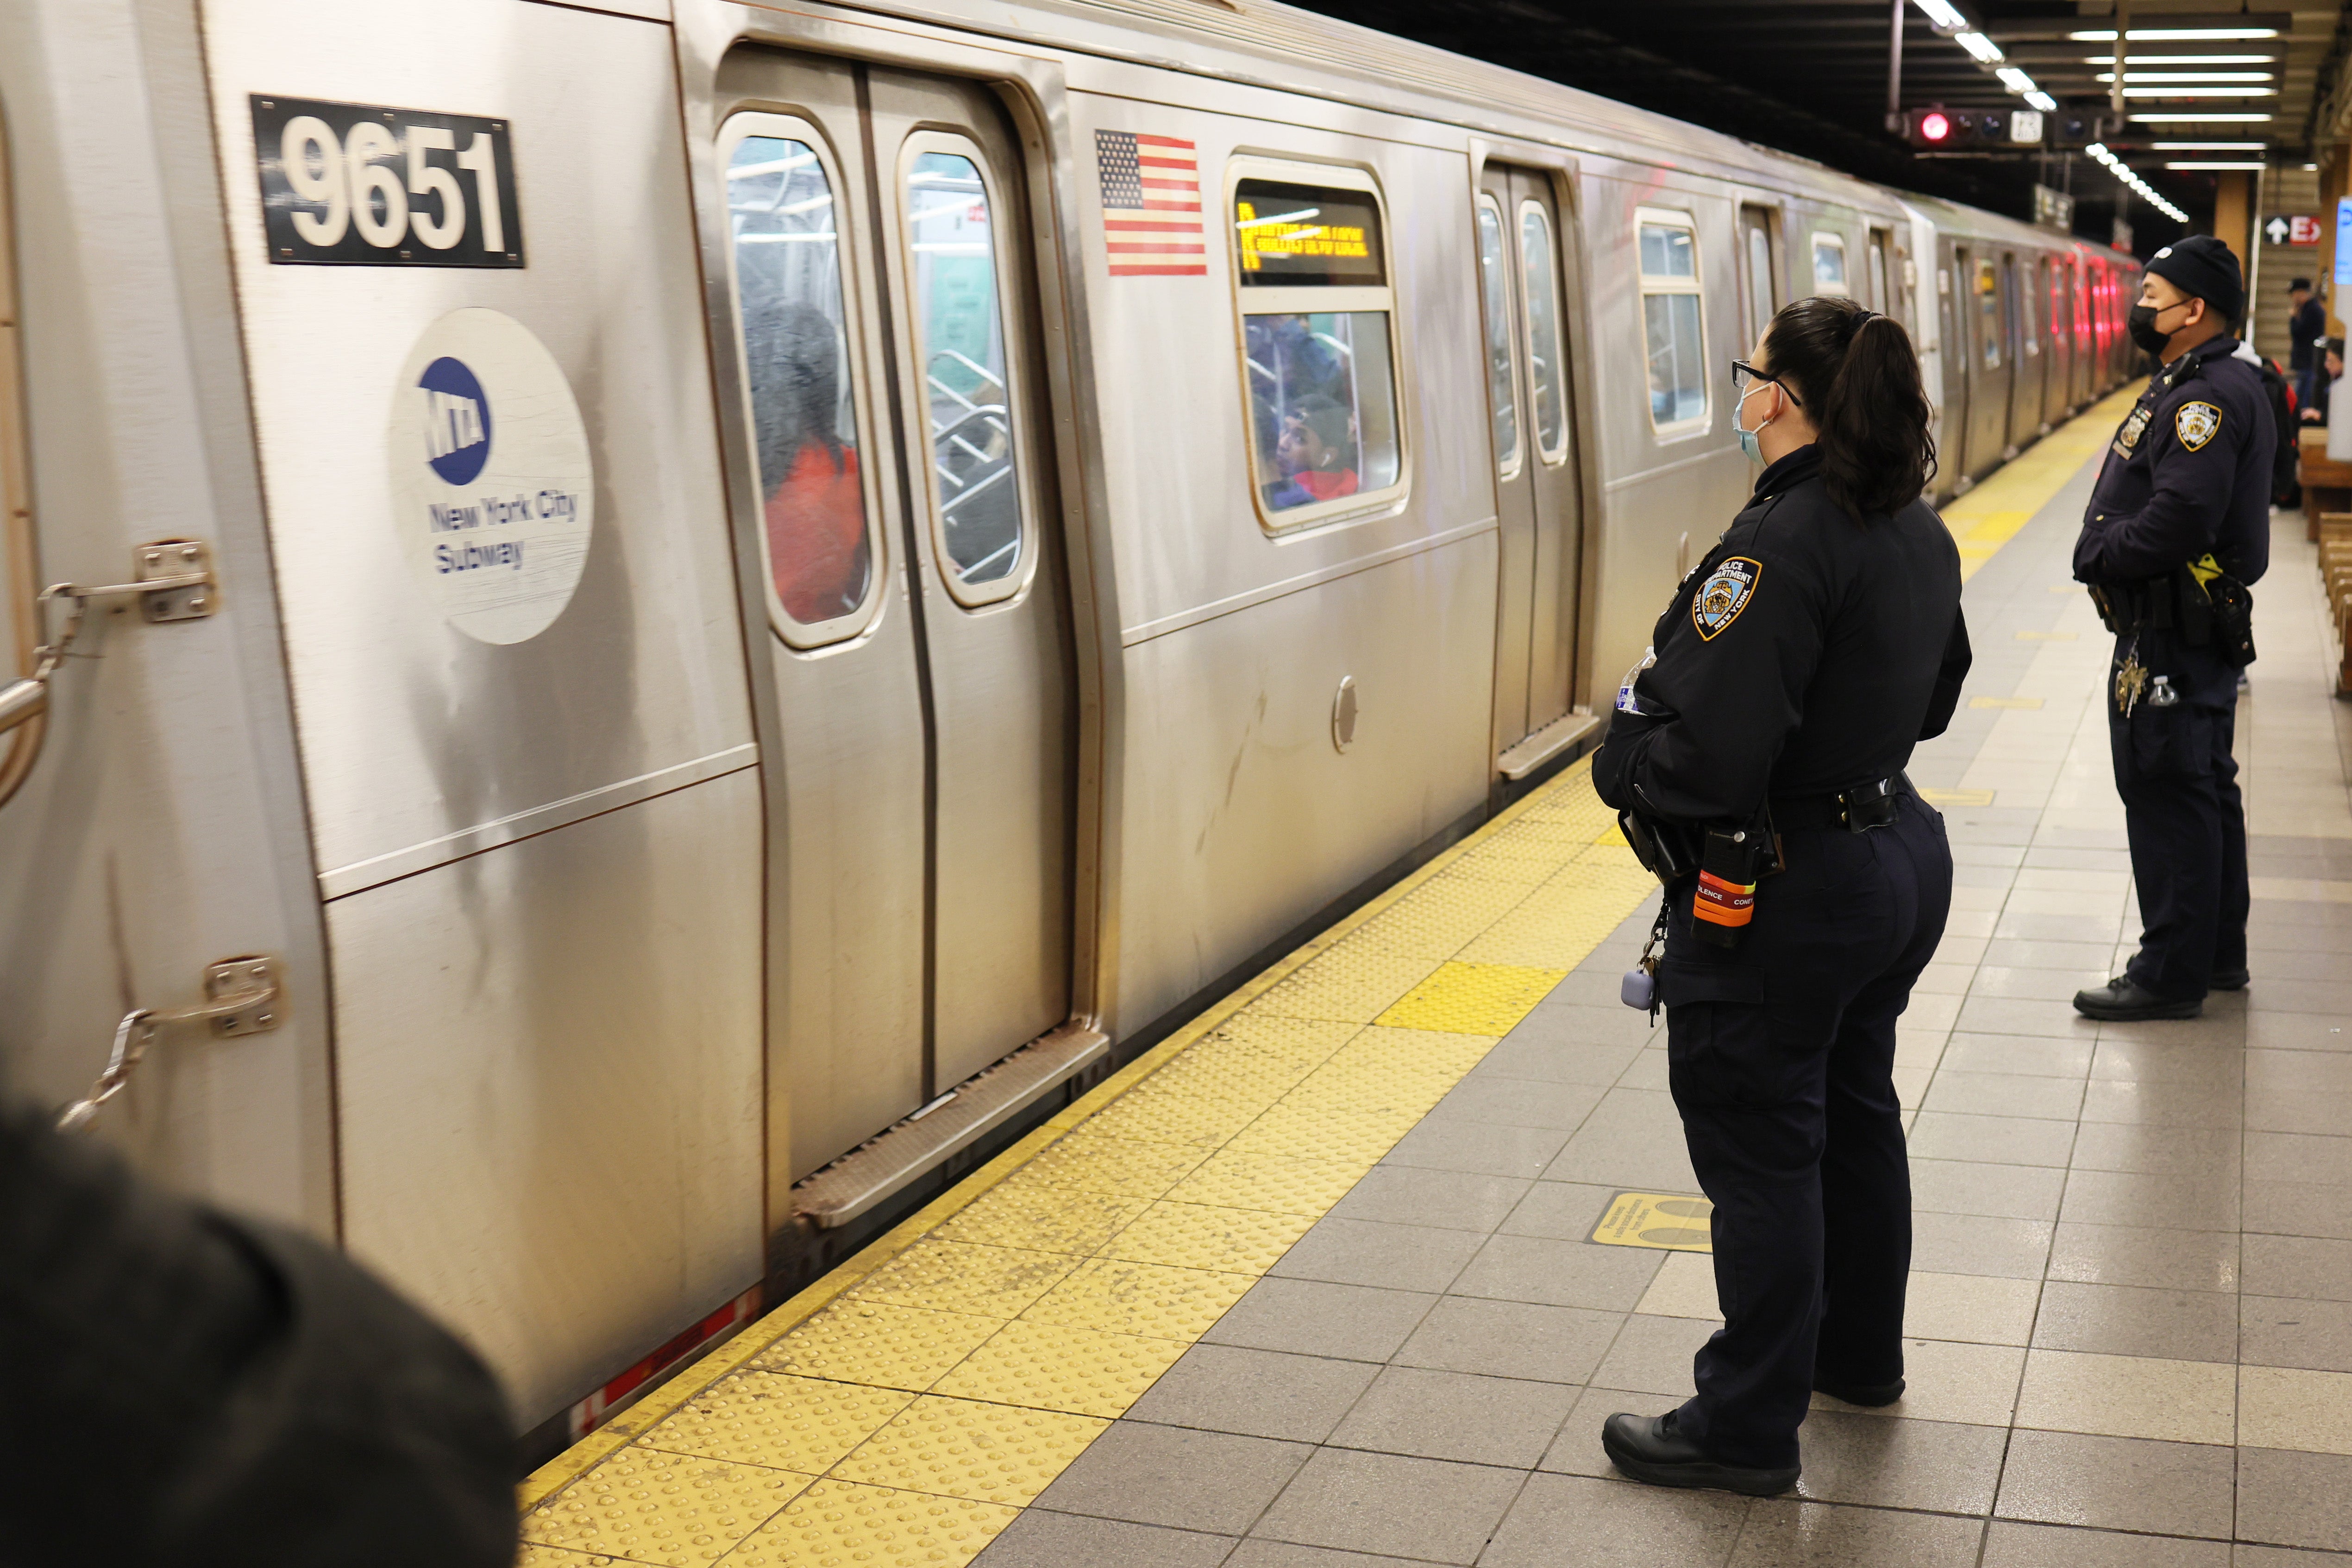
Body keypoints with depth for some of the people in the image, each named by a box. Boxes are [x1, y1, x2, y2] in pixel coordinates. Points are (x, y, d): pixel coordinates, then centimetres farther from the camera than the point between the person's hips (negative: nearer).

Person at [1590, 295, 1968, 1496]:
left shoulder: (1780, 546, -26)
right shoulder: (1920, 531, 4)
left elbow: (1706, 760, -30)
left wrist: (1622, 754, -11)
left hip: (1784, 899, -9)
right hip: (1899, 855, 9)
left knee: (1759, 1150, 3)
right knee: (1854, 1114, 23)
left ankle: (1747, 1428, 17)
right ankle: (1860, 1354, 41)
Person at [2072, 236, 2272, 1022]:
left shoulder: (2207, 395, -19)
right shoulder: (2210, 385, 16)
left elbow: (2181, 516, -29)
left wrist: (2097, 554, -14)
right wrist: (2105, 550, 2)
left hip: (2172, 638, -11)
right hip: (2199, 630, 11)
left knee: (2167, 795, -4)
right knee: (2204, 788, 18)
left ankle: (2170, 974, 4)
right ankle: (2219, 953, 30)